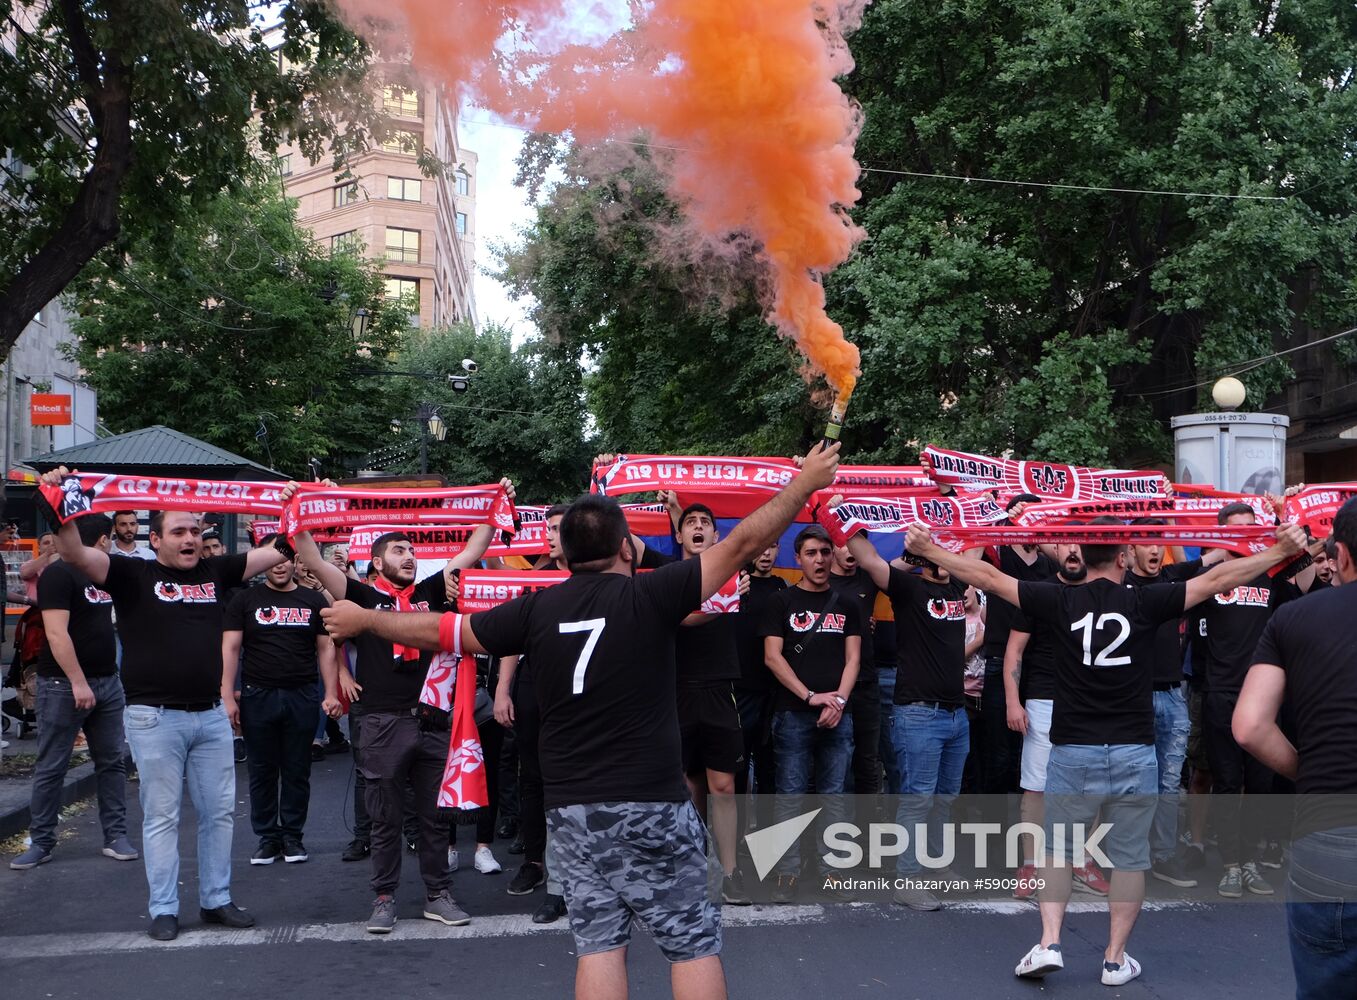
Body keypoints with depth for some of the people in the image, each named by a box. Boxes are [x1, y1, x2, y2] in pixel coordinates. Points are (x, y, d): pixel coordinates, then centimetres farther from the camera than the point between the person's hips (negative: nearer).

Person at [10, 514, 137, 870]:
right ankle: (41, 842, 11)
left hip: (107, 681, 8)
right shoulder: (59, 574, -12)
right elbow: (56, 633, -20)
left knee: (112, 762, 9)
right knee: (51, 767, 2)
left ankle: (116, 836, 16)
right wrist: (77, 682, -22)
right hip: (64, 685, -8)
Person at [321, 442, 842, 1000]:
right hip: (652, 805, -4)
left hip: (571, 810, 4)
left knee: (599, 942, 9)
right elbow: (743, 544, -7)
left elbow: (440, 630, 9)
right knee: (693, 943, 5)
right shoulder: (649, 595, -10)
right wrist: (804, 484, 4)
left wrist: (363, 619, 25)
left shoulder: (537, 608, 0)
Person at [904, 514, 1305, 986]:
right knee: (1129, 857, 11)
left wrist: (927, 548, 5)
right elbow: (1217, 579, -2)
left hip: (1073, 752, 1)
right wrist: (1282, 550, 5)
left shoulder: (1060, 601, -3)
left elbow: (987, 577, -2)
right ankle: (1116, 959, 15)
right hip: (1134, 752, 0)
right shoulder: (1145, 602, -4)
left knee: (1057, 850, 14)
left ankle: (1049, 942, 4)